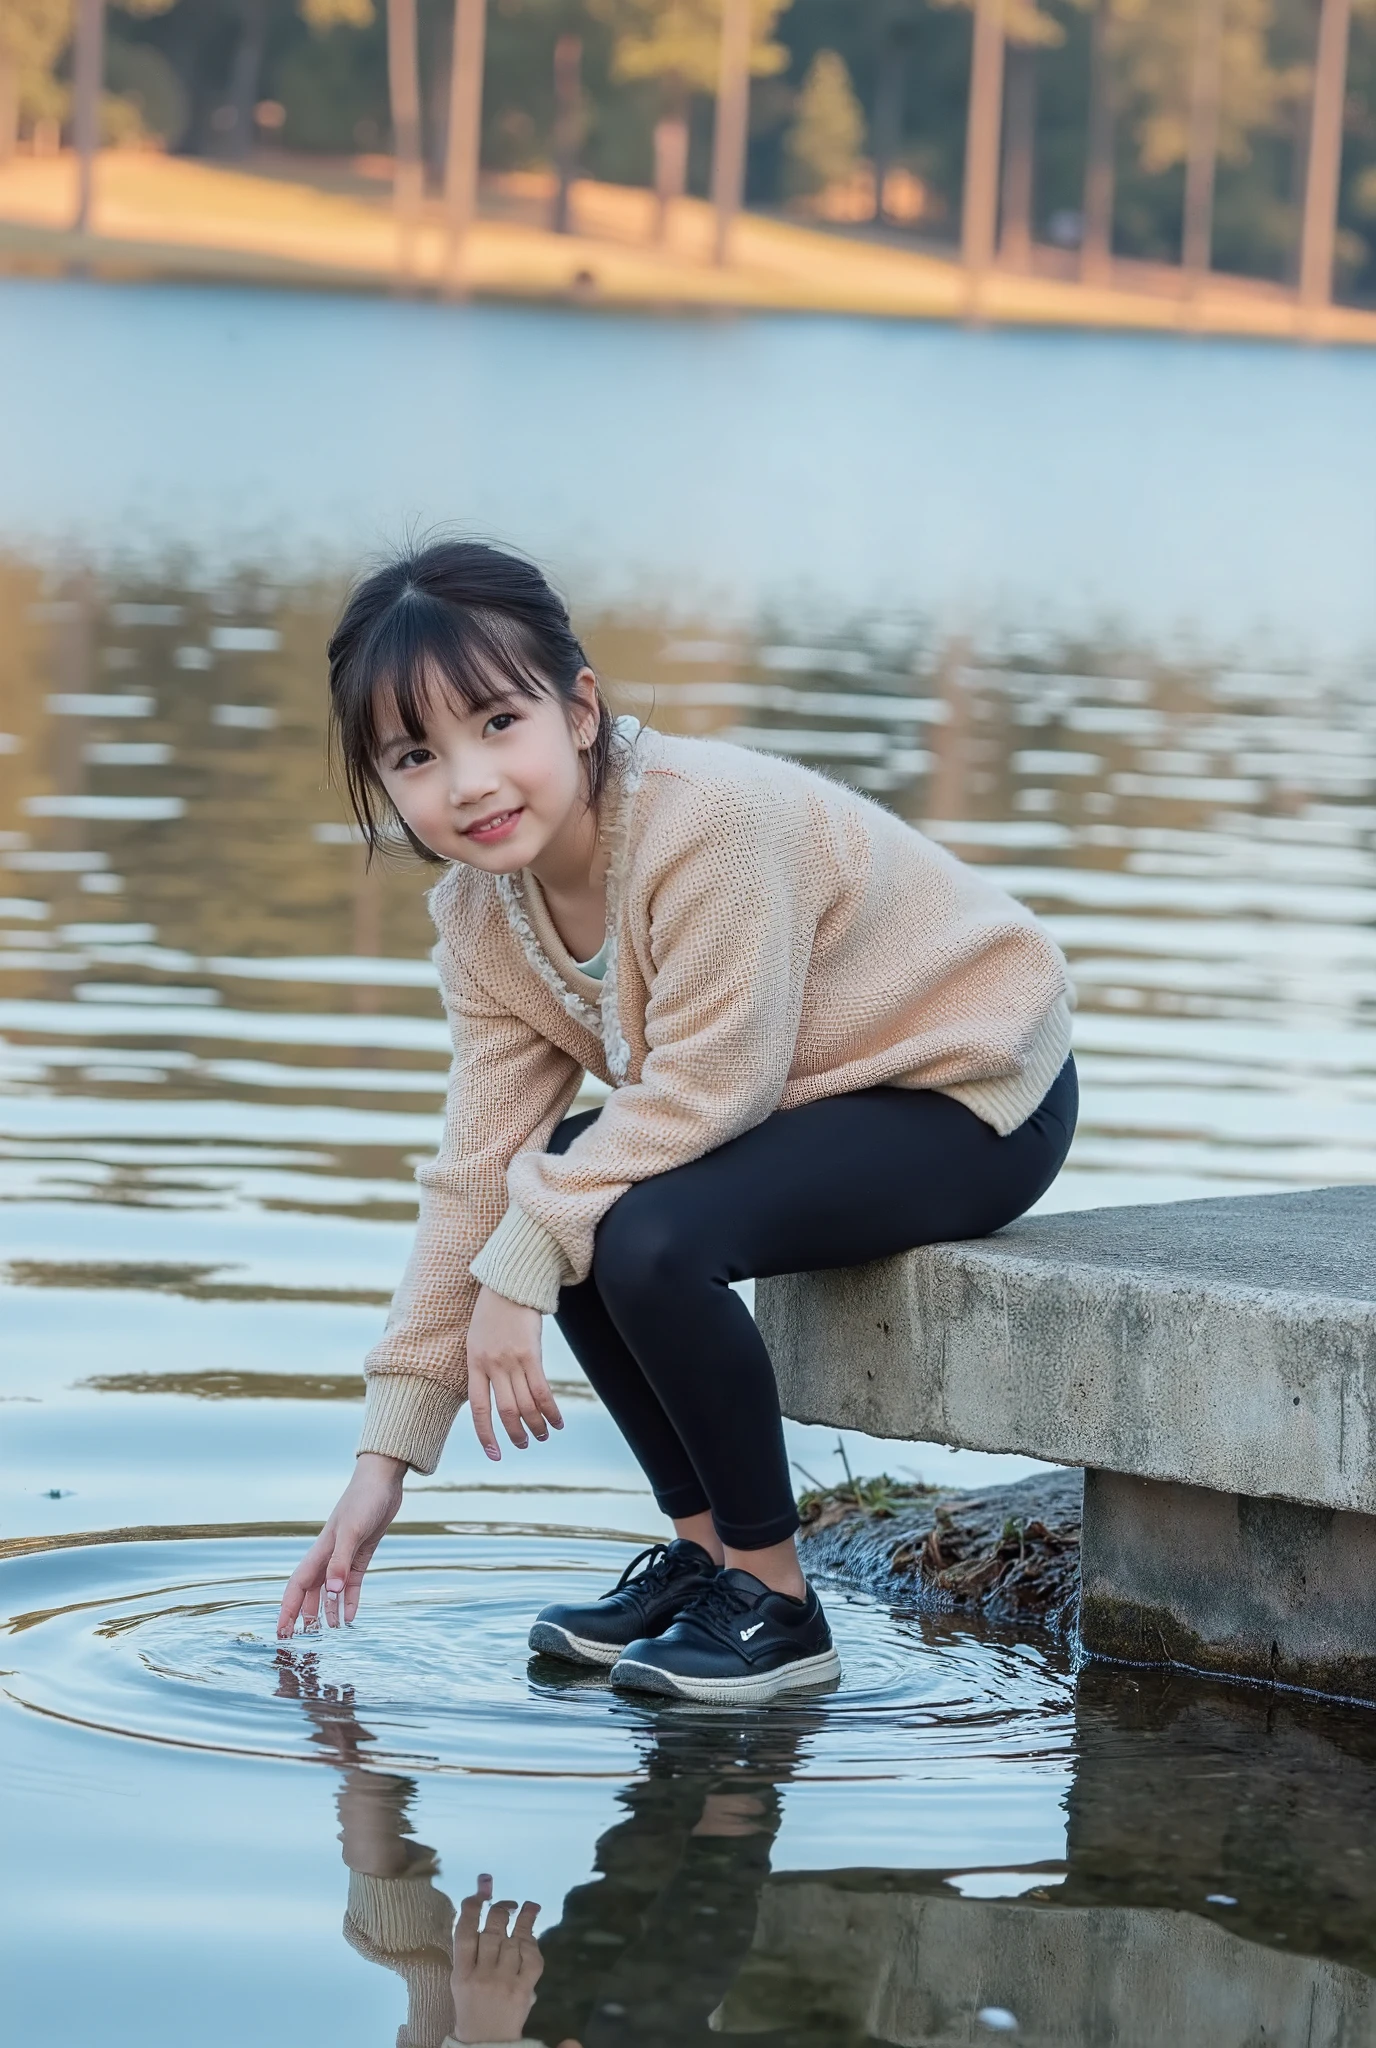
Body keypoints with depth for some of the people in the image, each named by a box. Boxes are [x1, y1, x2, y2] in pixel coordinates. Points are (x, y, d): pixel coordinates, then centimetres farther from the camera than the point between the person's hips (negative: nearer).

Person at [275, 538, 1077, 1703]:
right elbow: (477, 1174, -2)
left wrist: (520, 1260, -25)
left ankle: (776, 1604, -11)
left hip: (976, 1086, -9)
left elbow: (703, 1091, -28)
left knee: (650, 1238, -26)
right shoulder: (482, 914, -3)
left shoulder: (706, 820, -30)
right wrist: (388, 1450, -4)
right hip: (808, 1101, 9)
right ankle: (704, 1550, 9)